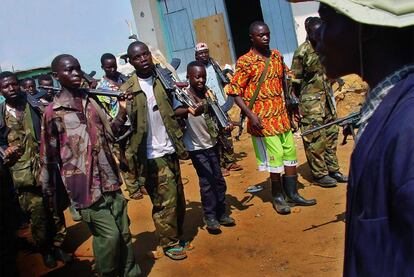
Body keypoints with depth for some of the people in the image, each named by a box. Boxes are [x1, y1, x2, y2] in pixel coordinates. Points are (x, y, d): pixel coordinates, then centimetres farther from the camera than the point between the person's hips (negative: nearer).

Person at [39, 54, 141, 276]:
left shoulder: (91, 102, 9)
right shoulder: (53, 113, -6)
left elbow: (109, 133, 12)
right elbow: (48, 157, -1)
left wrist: (122, 112, -5)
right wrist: (50, 194, 3)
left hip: (109, 179, 5)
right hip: (85, 185, -5)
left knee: (124, 232, 11)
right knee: (109, 235, -5)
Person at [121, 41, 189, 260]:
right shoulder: (127, 90, -7)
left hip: (170, 150, 5)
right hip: (152, 155, -5)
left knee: (178, 198, 14)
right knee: (166, 199, 0)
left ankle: (175, 237, 33)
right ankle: (169, 243, 19)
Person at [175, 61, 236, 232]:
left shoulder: (208, 92, 0)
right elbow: (175, 112, -34)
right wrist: (190, 110, -53)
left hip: (212, 144, 6)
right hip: (197, 147, -6)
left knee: (219, 180, 11)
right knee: (207, 182, -5)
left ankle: (221, 213, 24)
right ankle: (210, 217, 9)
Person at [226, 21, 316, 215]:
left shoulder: (276, 56, 8)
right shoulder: (245, 62, -11)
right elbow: (235, 92, -13)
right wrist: (250, 115, -21)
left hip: (282, 115, 7)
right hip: (263, 119, -6)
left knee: (290, 154, 12)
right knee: (275, 158, 0)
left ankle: (292, 195, 26)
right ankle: (278, 196, 21)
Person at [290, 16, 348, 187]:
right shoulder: (302, 52, -12)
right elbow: (295, 80, -11)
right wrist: (296, 104, -11)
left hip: (327, 98, 8)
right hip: (311, 102, -8)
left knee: (331, 134, 13)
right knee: (315, 139, -2)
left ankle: (333, 170, 25)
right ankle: (320, 175, 9)